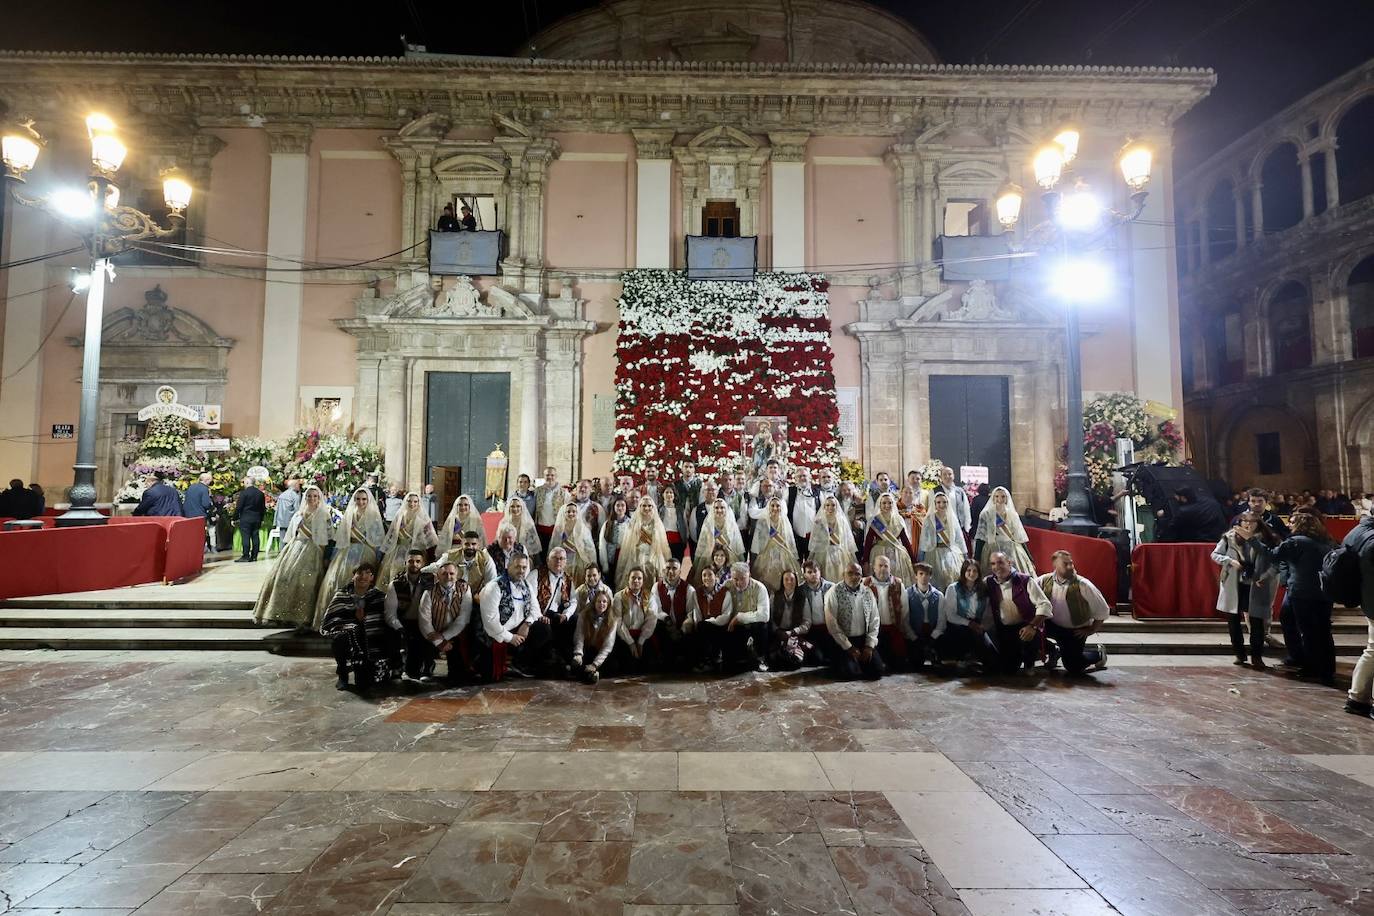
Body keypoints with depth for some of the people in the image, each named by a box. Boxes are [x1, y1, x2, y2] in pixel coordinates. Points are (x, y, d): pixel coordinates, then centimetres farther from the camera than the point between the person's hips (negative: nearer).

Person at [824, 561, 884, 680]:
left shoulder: (868, 593, 4)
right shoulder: (834, 593, -11)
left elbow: (874, 621, 6)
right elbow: (832, 624, -14)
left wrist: (870, 645, -4)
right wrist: (849, 647, -13)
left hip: (864, 640, 4)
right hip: (843, 642, -4)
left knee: (877, 671, -8)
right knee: (849, 673, -20)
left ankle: (859, 663, 23)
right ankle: (836, 663, 14)